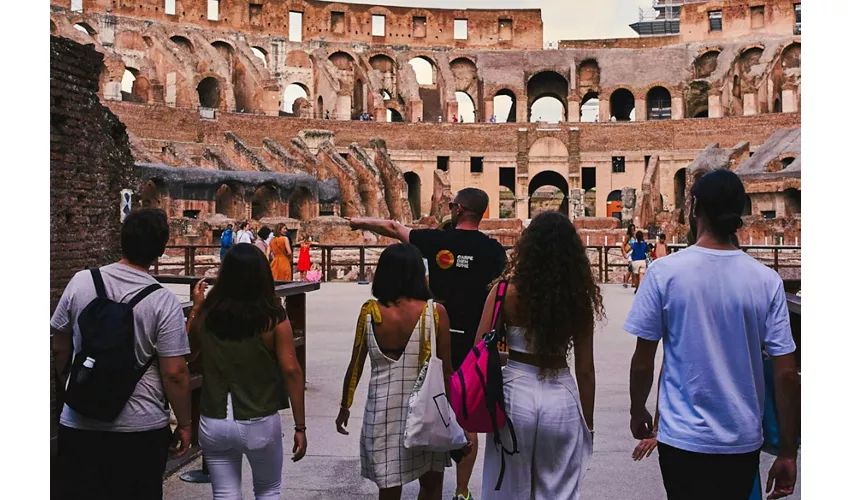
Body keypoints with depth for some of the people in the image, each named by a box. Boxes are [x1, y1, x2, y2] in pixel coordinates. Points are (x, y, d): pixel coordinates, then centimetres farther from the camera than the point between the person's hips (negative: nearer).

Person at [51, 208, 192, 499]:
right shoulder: (163, 301, -14)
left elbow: (59, 348, 7)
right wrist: (184, 424, 0)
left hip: (79, 424, 2)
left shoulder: (81, 282, -5)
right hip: (141, 429, -2)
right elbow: (175, 373, -14)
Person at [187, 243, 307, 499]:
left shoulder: (205, 315, -6)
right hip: (260, 423, -2)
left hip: (213, 423, 2)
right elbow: (291, 371, -15)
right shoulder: (273, 319, -13)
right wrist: (300, 427, -8)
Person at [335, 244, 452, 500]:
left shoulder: (369, 311, -6)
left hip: (382, 410, 1)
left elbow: (355, 366, 1)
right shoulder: (435, 312, -11)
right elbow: (446, 370, -6)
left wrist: (345, 407, 15)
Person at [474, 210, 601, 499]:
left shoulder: (508, 290, -9)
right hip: (562, 398, 1)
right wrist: (588, 421, 9)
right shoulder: (579, 297, -3)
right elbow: (585, 370, 0)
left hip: (516, 395, -1)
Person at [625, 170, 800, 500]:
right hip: (743, 440, 2)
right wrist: (788, 453, 4)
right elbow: (786, 374, -6)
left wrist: (638, 411, 12)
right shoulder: (767, 280, -6)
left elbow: (643, 361, -6)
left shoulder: (665, 272, -11)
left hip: (683, 438, -2)